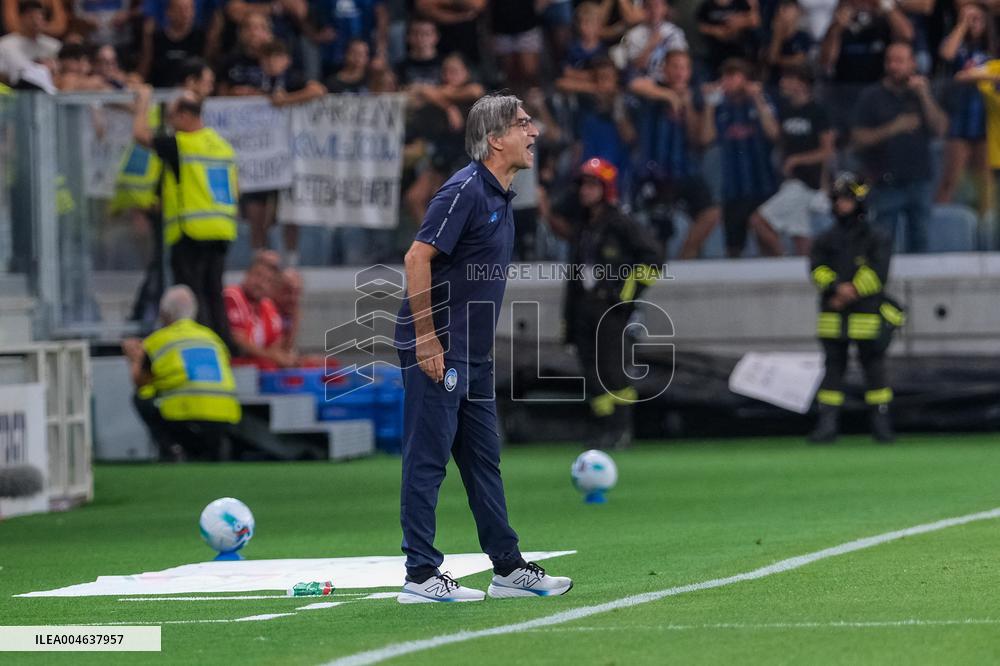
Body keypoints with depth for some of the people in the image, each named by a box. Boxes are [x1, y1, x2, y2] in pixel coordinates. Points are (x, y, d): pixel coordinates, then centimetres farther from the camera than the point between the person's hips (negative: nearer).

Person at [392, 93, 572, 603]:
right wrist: (427, 339, -22)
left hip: (474, 353, 10)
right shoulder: (465, 190, -16)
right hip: (436, 350, -10)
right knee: (428, 458, -6)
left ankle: (508, 569, 18)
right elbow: (417, 259, -21)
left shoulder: (500, 197, 13)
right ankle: (420, 575, -4)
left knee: (483, 459, 13)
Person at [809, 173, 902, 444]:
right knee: (833, 367, 2)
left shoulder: (875, 239, 3)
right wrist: (836, 287, -17)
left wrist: (854, 290, -18)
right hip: (833, 317, 3)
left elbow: (877, 272, -9)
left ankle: (881, 422, 6)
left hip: (867, 312, -3)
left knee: (873, 365, -1)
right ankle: (828, 424, 4)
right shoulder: (826, 240, 13)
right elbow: (817, 268, 0)